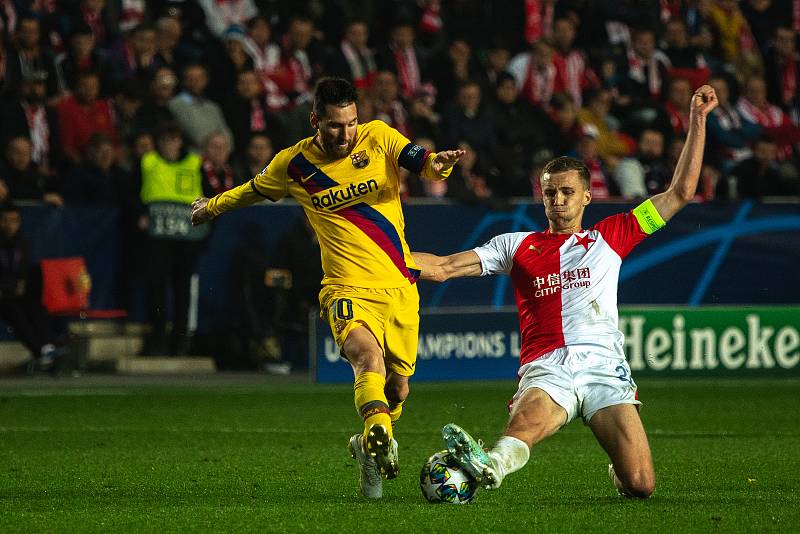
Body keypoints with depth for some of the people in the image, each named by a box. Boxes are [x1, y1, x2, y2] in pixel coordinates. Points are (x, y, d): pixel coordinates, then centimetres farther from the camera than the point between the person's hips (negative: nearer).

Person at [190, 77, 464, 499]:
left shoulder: (377, 137, 2)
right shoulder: (294, 164, 3)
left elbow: (420, 161, -13)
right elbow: (255, 190, 24)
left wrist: (437, 163, -38)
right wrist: (214, 205, 40)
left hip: (399, 288, 2)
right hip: (347, 289, -2)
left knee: (396, 389, 9)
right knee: (369, 358, -32)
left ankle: (368, 448, 38)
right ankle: (379, 438, -53)